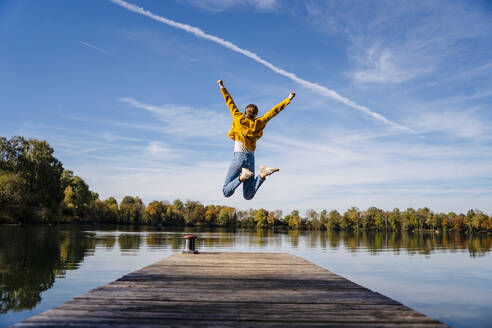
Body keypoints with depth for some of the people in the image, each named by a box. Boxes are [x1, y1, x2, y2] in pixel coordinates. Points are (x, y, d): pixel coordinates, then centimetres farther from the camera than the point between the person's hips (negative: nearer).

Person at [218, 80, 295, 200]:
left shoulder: (238, 119, 2)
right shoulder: (258, 123, 6)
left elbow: (230, 103, 12)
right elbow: (274, 111, 10)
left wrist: (222, 88, 23)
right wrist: (288, 99, 16)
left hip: (238, 157, -3)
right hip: (250, 159, 3)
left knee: (226, 192, -4)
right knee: (248, 196, 2)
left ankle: (242, 176, -29)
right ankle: (263, 175, -21)